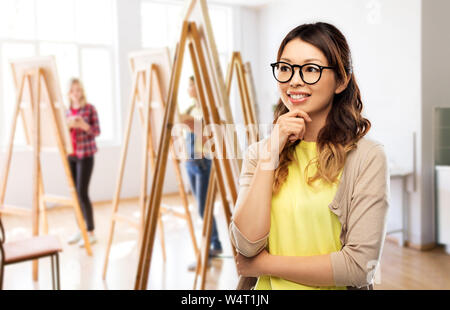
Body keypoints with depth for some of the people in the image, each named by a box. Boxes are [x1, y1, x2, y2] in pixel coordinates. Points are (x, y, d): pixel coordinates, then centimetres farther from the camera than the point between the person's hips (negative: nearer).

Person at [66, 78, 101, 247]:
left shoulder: (90, 108, -4)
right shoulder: (68, 111, 11)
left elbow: (97, 131, -6)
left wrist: (84, 125, -24)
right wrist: (68, 125, -8)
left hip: (85, 154, -5)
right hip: (71, 155, 5)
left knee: (82, 193, -10)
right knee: (74, 193, 6)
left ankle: (91, 233, -1)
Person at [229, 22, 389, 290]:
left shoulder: (367, 157, -8)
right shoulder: (258, 153, 3)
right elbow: (247, 245, -7)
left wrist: (264, 264, -7)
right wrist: (271, 155, -11)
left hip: (335, 286, -2)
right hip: (268, 287, 3)